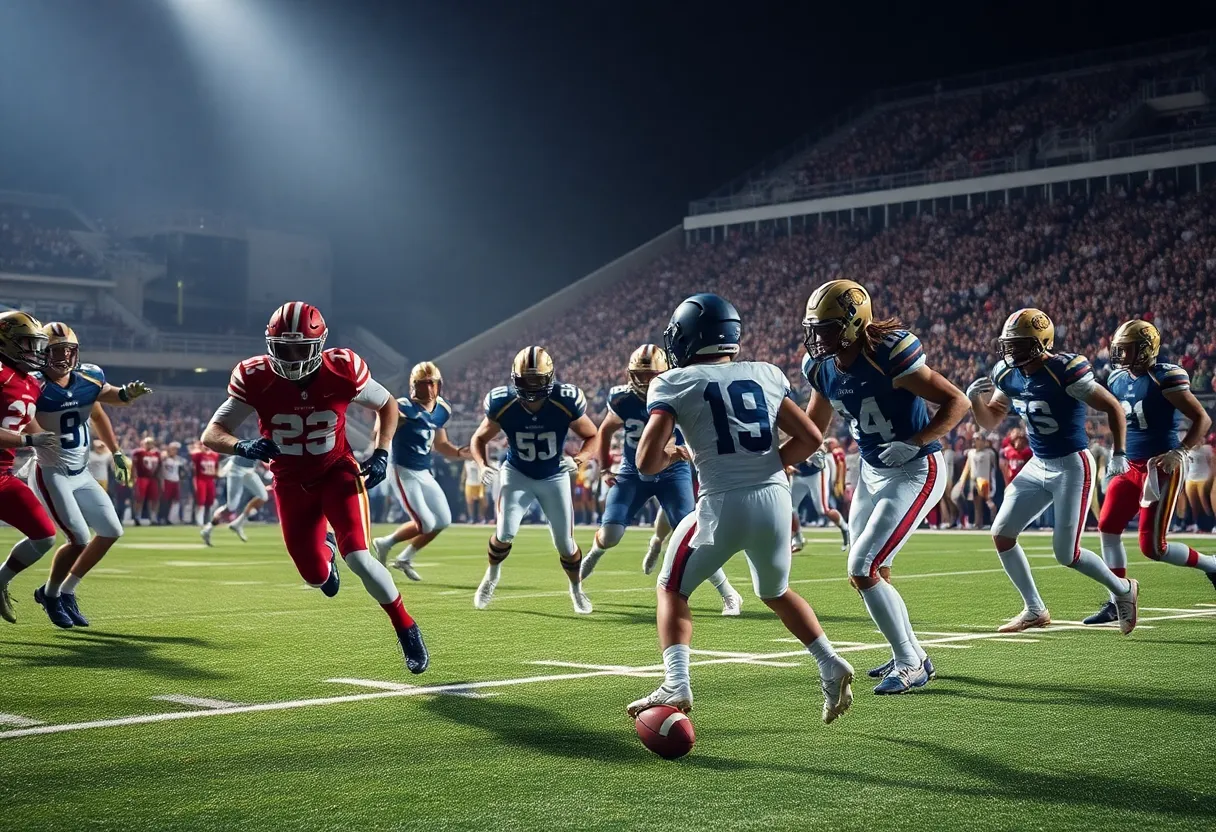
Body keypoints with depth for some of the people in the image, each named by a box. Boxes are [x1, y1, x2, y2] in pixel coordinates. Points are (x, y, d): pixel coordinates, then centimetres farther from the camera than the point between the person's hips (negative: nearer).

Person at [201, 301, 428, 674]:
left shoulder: (341, 371, -22)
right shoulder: (256, 379, -22)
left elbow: (387, 405, -2)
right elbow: (211, 434, -21)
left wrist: (381, 453, -14)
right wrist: (244, 447, -41)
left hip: (337, 472, -2)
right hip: (291, 483, 2)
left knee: (358, 559, -20)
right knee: (316, 576, 5)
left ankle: (406, 630, 2)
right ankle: (325, 549, 45)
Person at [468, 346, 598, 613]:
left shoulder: (566, 403, -26)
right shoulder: (503, 405, -23)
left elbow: (592, 437, -10)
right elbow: (479, 438, -5)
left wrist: (577, 460, -30)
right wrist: (483, 465, -25)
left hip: (554, 478, 0)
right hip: (517, 473, 0)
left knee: (565, 544, 0)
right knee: (505, 533, -16)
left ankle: (577, 589, 30)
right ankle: (491, 576, 17)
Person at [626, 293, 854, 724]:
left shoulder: (674, 383, 1)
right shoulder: (766, 375, 13)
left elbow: (647, 462, -6)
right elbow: (811, 438, 12)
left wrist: (672, 454, 15)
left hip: (723, 504, -4)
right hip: (776, 499, 4)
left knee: (672, 590, 18)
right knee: (776, 593, 30)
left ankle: (676, 685, 2)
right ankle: (831, 665, 17)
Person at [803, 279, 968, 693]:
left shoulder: (889, 353, -25)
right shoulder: (822, 368, -2)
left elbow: (957, 402, -20)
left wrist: (911, 445, -29)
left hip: (915, 472, -8)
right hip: (872, 472, 8)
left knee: (863, 570, -14)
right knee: (871, 571, 16)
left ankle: (910, 665, 0)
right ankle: (911, 654, 35)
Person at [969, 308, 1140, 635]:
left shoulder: (1065, 371, -22)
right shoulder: (1009, 376, 0)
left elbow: (1113, 408, -15)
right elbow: (990, 422, 12)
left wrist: (1119, 453, -15)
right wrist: (975, 398, -8)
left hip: (1072, 467, -8)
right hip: (1038, 465, 8)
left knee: (1066, 554, -6)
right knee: (1001, 534, 2)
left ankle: (1123, 589, 21)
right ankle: (1034, 610, 15)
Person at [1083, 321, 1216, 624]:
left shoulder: (1165, 377, -15)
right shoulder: (1118, 380, 7)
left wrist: (1179, 453, -23)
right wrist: (1117, 456, 18)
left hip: (1162, 468, -8)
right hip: (1132, 467, 8)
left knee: (1153, 547, -7)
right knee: (1108, 528, -1)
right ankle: (1117, 603, 8)